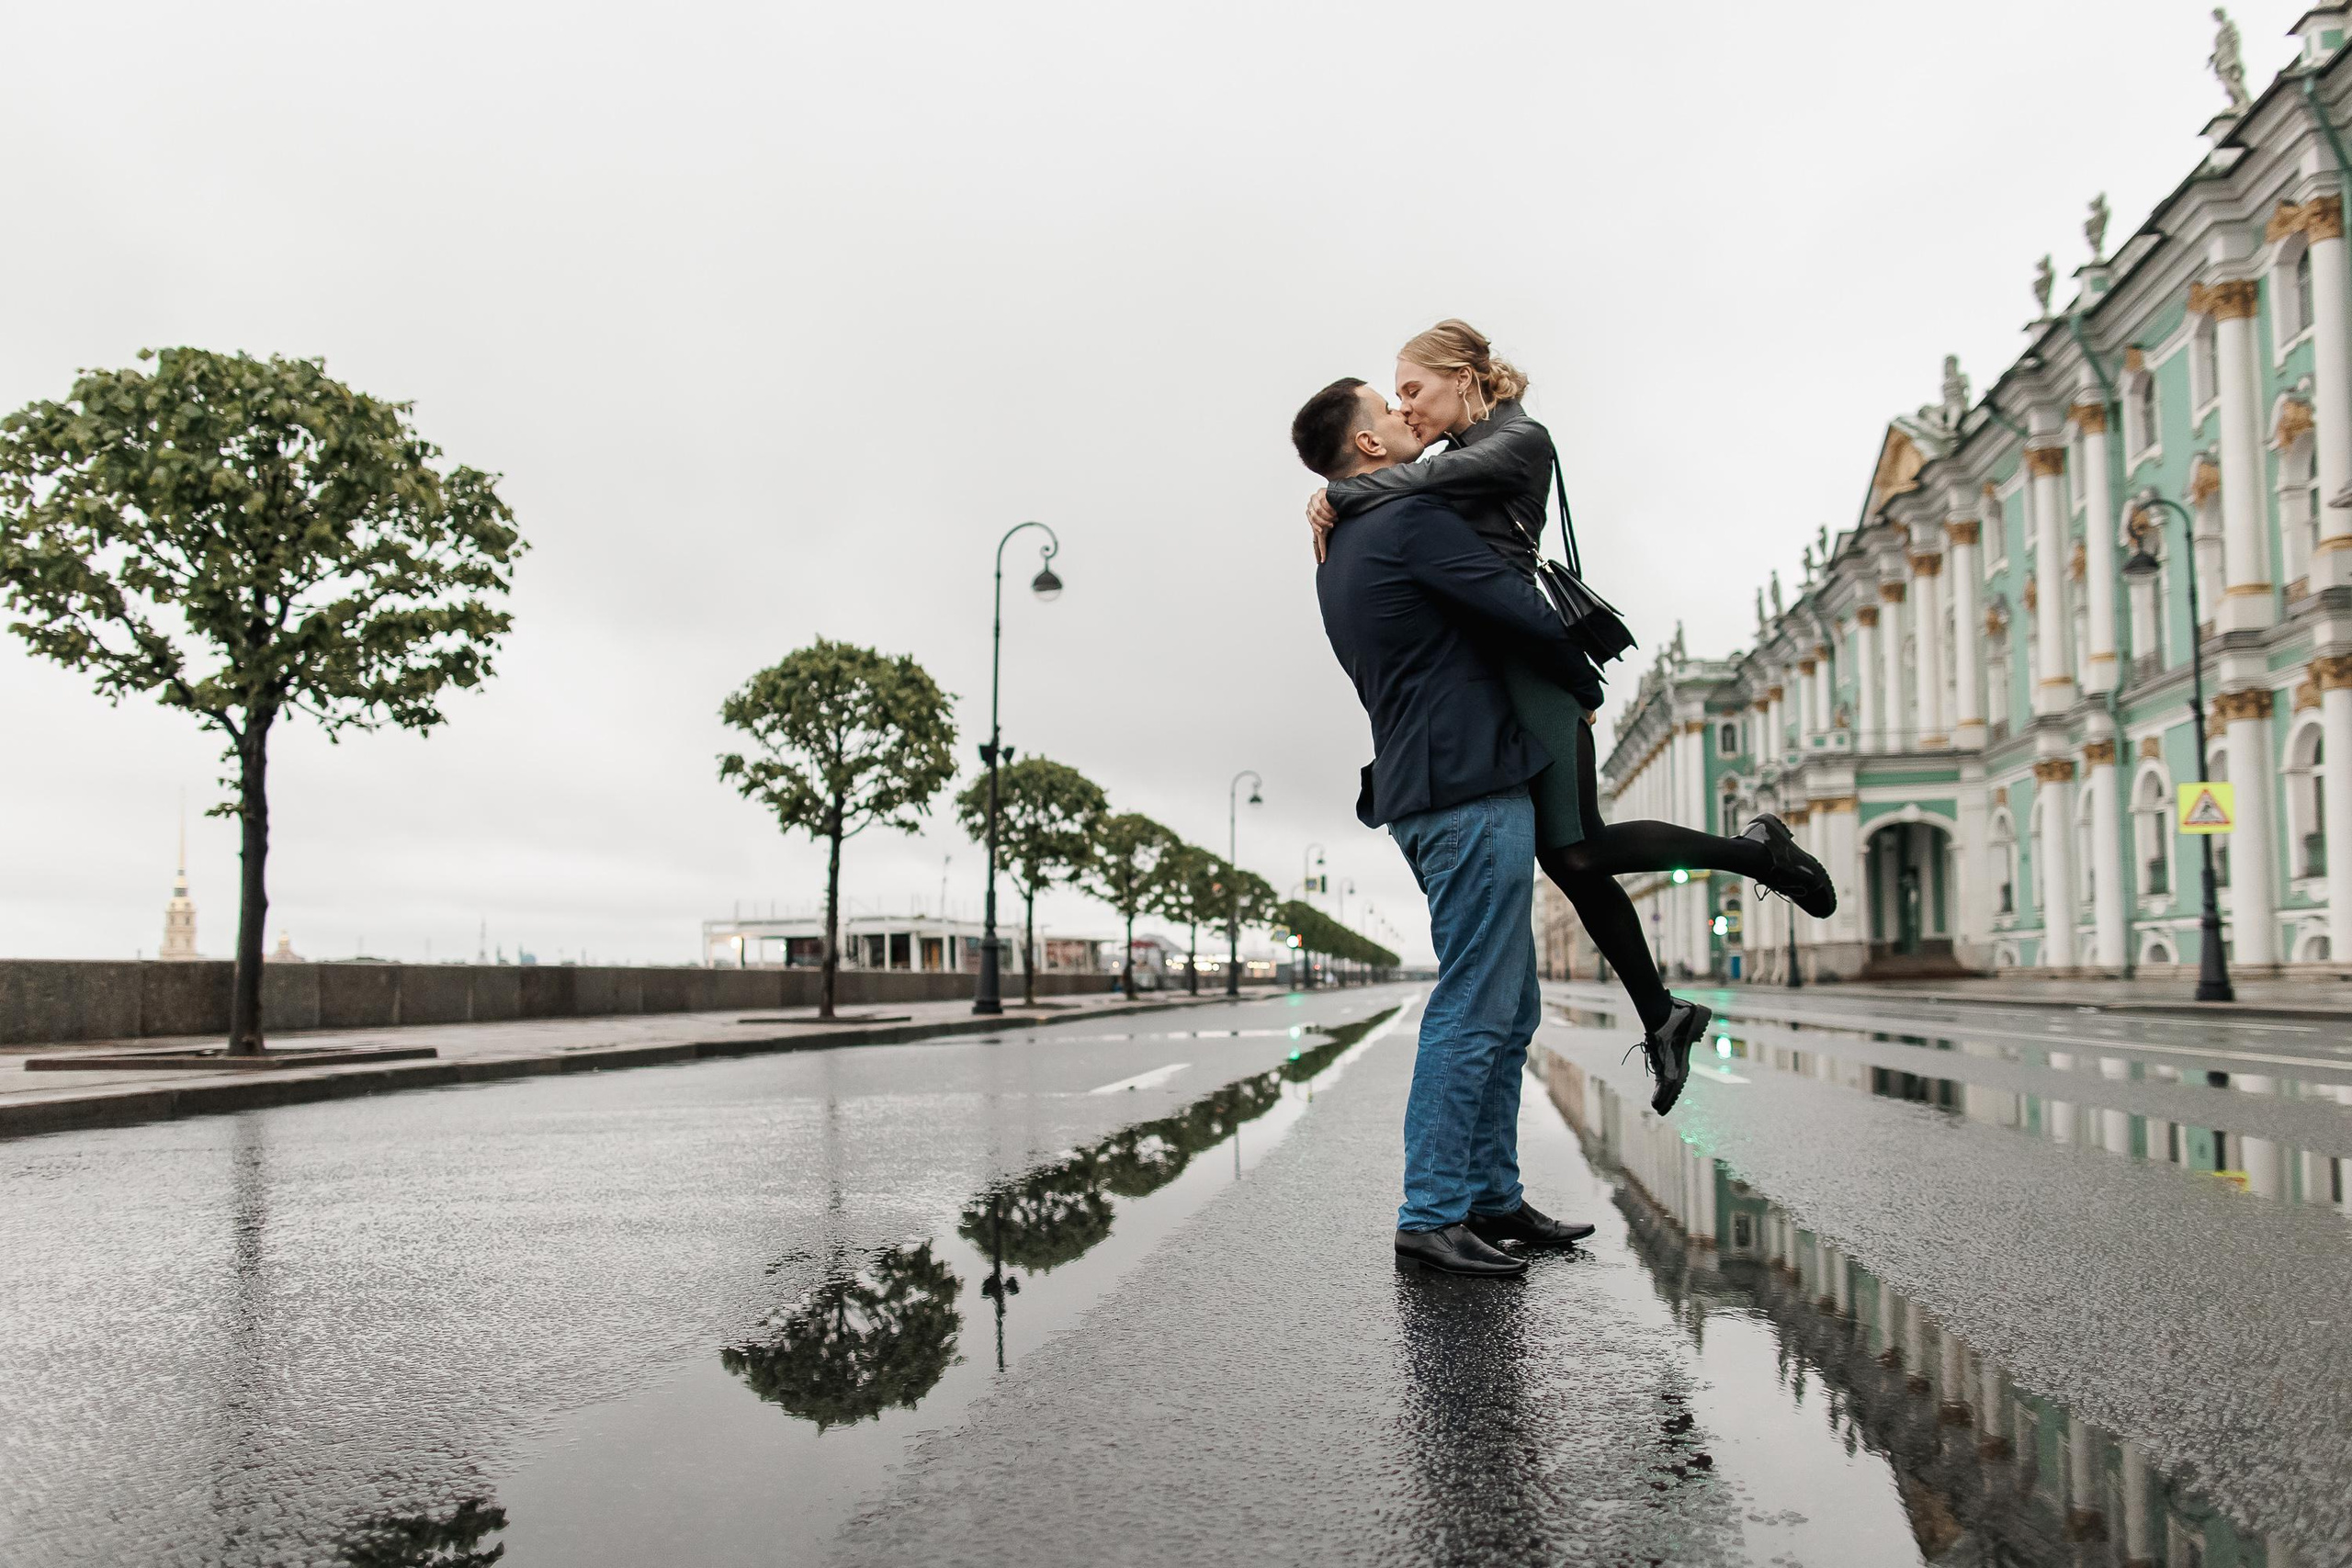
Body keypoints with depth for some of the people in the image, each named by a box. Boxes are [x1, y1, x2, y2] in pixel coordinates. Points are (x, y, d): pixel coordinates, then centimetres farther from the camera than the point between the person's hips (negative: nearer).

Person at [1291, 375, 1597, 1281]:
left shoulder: (1340, 555, 21)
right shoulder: (1409, 520, -9)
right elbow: (1521, 613, -12)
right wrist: (1584, 682, 5)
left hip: (1425, 794, 10)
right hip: (1471, 788, -10)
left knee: (1509, 1009, 14)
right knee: (1473, 1010, -8)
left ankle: (1493, 1196, 18)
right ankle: (1430, 1216, -5)